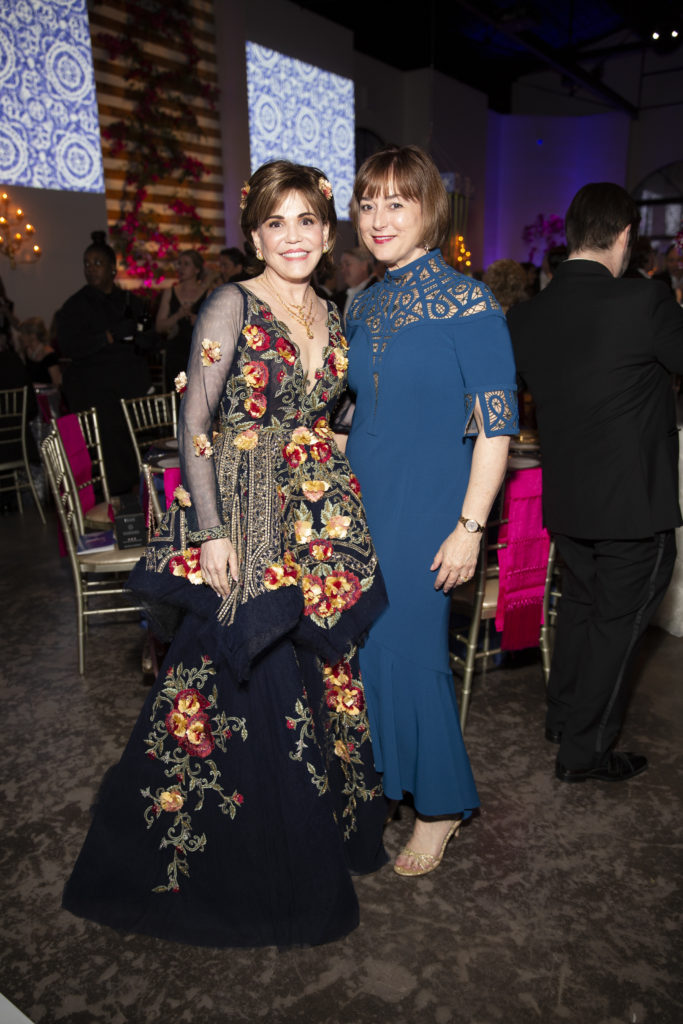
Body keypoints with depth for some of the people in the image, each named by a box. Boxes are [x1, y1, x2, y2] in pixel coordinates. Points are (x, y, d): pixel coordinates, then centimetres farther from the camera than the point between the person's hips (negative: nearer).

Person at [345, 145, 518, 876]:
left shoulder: (468, 304, -9)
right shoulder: (363, 307, 10)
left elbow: (497, 425, -12)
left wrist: (469, 525, -16)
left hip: (428, 506, -6)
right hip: (359, 500, 6)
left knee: (408, 646, 0)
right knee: (365, 643, 11)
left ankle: (440, 806, 24)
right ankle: (381, 777, 35)